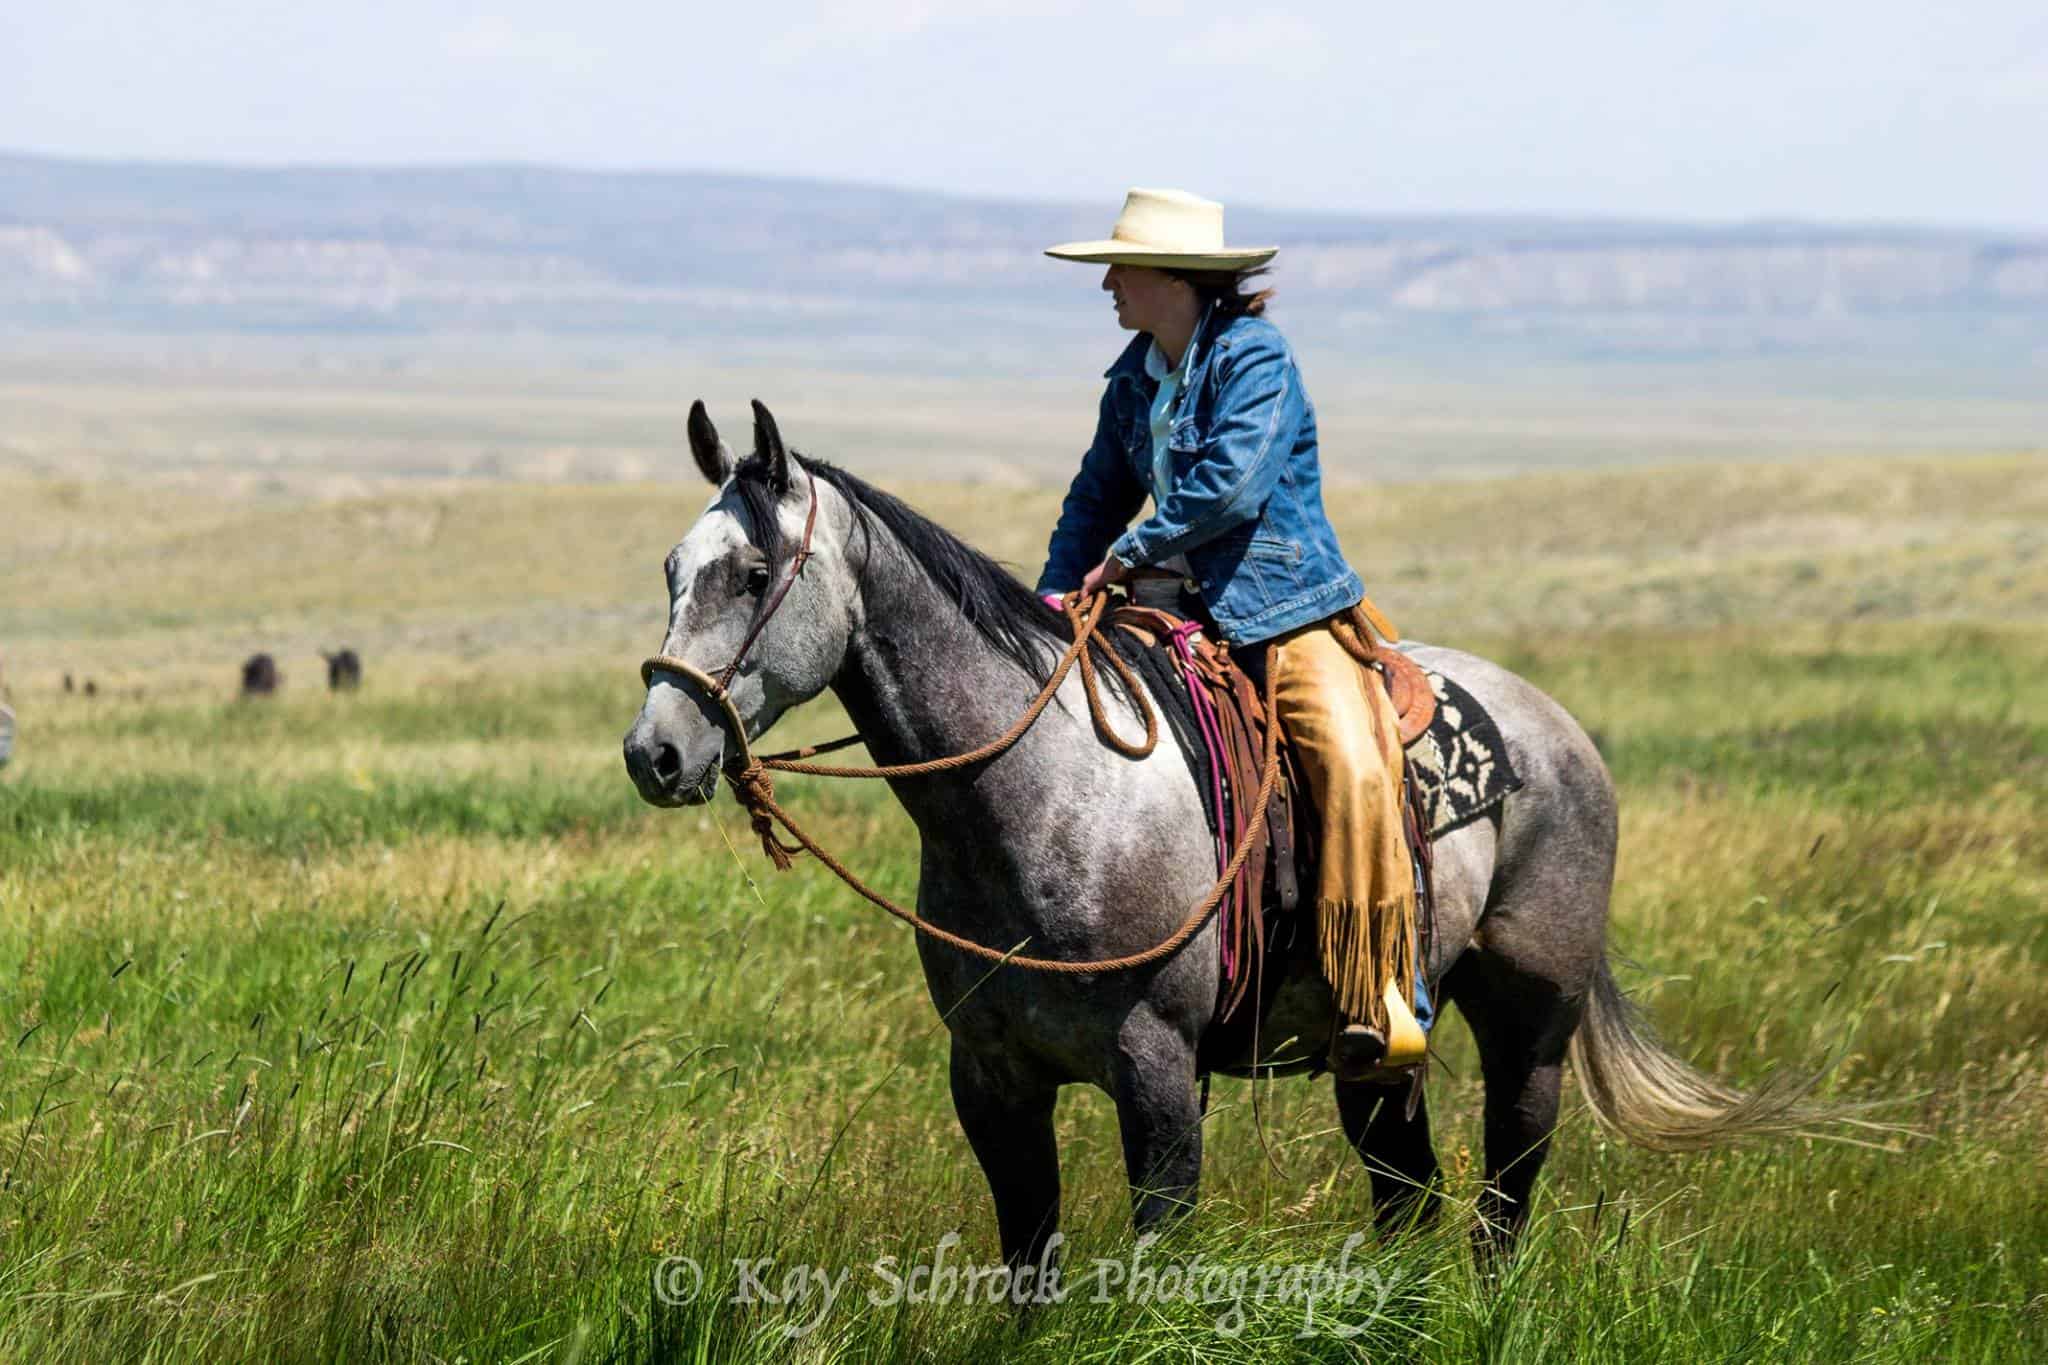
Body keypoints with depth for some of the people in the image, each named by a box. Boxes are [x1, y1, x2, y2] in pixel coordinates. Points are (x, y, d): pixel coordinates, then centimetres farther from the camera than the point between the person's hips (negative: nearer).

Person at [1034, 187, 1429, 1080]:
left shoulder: (1254, 359, -11)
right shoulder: (1136, 377, 12)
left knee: (1352, 769, -30)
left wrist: (1132, 552, -12)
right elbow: (1100, 496, 23)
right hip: (1187, 614, 8)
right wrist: (1058, 593, 10)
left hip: (1289, 612, -8)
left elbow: (1230, 490, -22)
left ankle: (1384, 1004, -29)